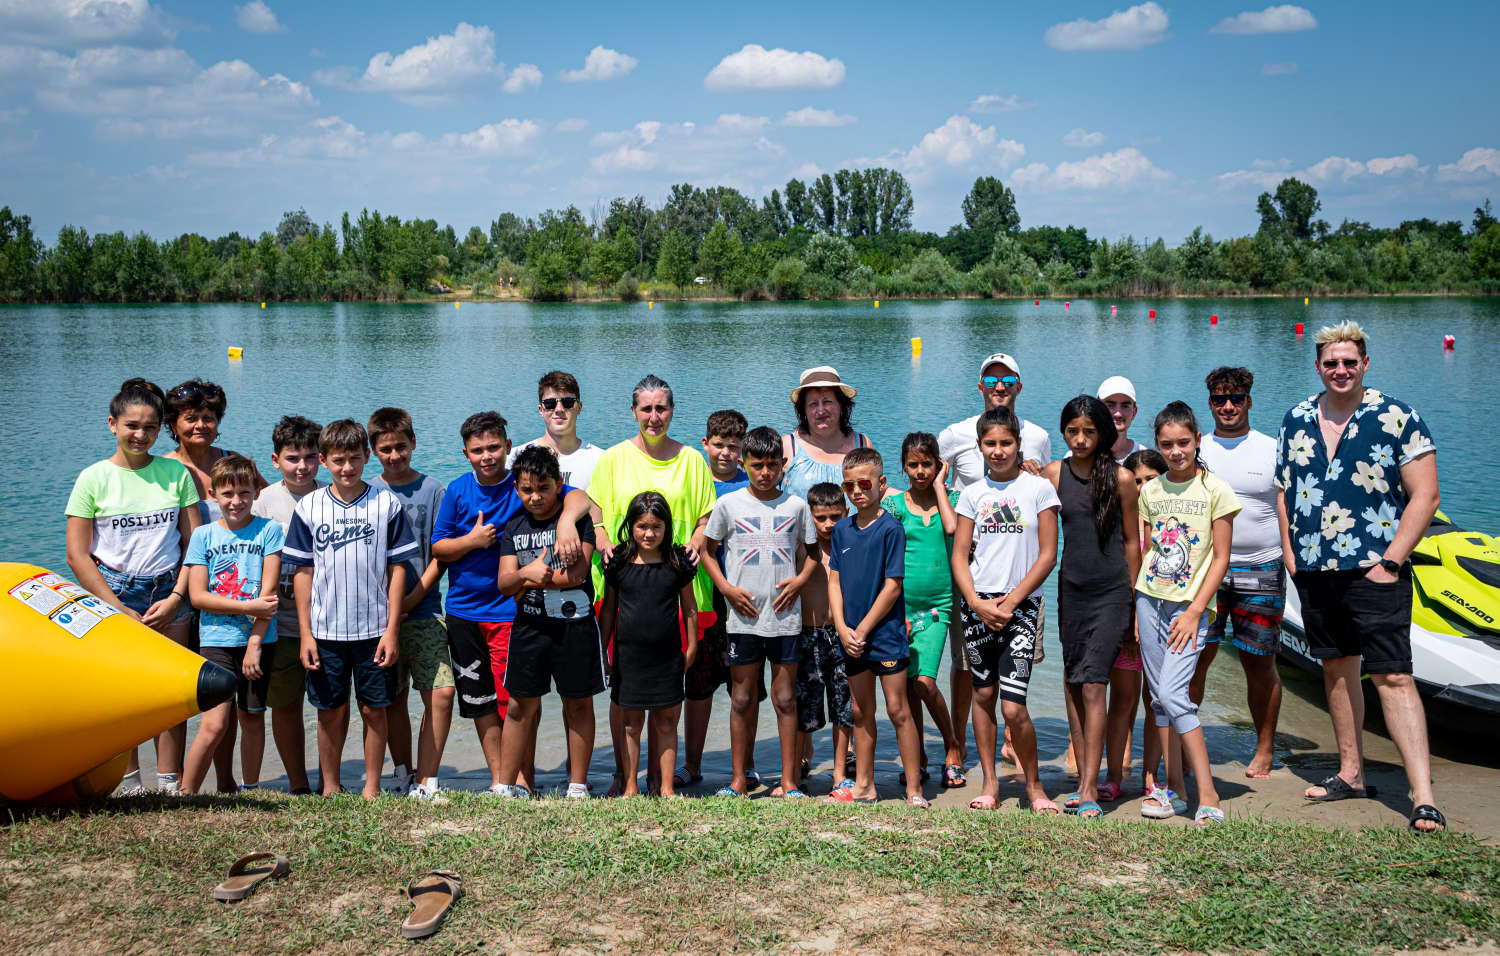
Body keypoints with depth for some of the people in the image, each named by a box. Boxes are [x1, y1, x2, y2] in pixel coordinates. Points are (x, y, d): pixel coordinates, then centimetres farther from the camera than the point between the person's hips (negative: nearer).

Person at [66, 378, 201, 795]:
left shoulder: (176, 473, 5)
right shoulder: (93, 478, -1)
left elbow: (194, 542, 5)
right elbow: (77, 556, -3)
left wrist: (175, 598, -6)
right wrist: (118, 609, -7)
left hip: (169, 593, 2)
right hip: (113, 591, -1)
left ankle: (170, 783, 10)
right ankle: (128, 781, 12)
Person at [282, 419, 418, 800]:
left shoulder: (387, 504, -1)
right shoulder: (309, 507, 1)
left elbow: (397, 569, 0)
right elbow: (303, 573, 4)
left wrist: (392, 629, -4)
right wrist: (306, 633, -1)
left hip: (374, 630, -1)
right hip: (325, 631, 1)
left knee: (374, 710, 5)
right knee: (330, 711, 9)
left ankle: (372, 787, 18)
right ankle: (330, 786, 24)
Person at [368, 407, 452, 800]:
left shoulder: (432, 489, 3)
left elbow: (439, 555, 1)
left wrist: (411, 599, -8)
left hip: (423, 609, -1)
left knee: (442, 694, -10)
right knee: (394, 698, 7)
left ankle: (424, 780, 0)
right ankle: (403, 774, 22)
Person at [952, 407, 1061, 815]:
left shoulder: (1039, 488, 1)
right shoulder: (972, 494, 9)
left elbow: (1048, 555, -2)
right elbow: (959, 556, 7)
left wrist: (1009, 601, -9)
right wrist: (977, 603, -8)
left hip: (1021, 605, -3)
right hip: (976, 604, 3)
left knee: (1013, 705, -10)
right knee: (983, 693, 7)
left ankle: (1033, 785, 8)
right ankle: (990, 783, 18)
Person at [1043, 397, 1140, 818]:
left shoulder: (1120, 478, -5)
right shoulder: (1053, 474, 3)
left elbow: (1132, 541, 3)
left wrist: (1129, 596, 5)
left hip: (1111, 591, -4)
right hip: (1071, 589, 4)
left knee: (1093, 685, -11)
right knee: (1073, 685, 7)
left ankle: (1090, 790, -10)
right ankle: (1085, 780, 17)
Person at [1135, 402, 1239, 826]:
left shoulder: (1215, 490, -5)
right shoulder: (1150, 491, 8)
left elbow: (1221, 557, -5)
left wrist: (1195, 611, -11)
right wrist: (1137, 608, 7)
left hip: (1190, 606, -5)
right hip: (1150, 600, 5)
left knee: (1172, 693, -15)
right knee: (1159, 698, 5)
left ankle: (1208, 796, -10)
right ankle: (1173, 791, 12)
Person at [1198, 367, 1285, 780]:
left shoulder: (1272, 451, 4)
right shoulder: (1196, 451, 9)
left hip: (1260, 570, -1)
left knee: (1259, 663, 4)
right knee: (1192, 658, -2)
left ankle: (1264, 749, 18)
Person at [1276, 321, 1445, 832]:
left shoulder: (1397, 419, -6)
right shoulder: (1297, 421, 9)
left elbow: (1424, 495, -8)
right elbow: (1284, 492, 18)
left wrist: (1390, 561, -13)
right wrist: (1290, 554, 7)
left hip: (1374, 572, -5)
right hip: (1314, 572, 6)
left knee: (1392, 677, -11)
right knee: (1337, 668, 15)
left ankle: (1423, 799, -11)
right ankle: (1351, 774, 29)